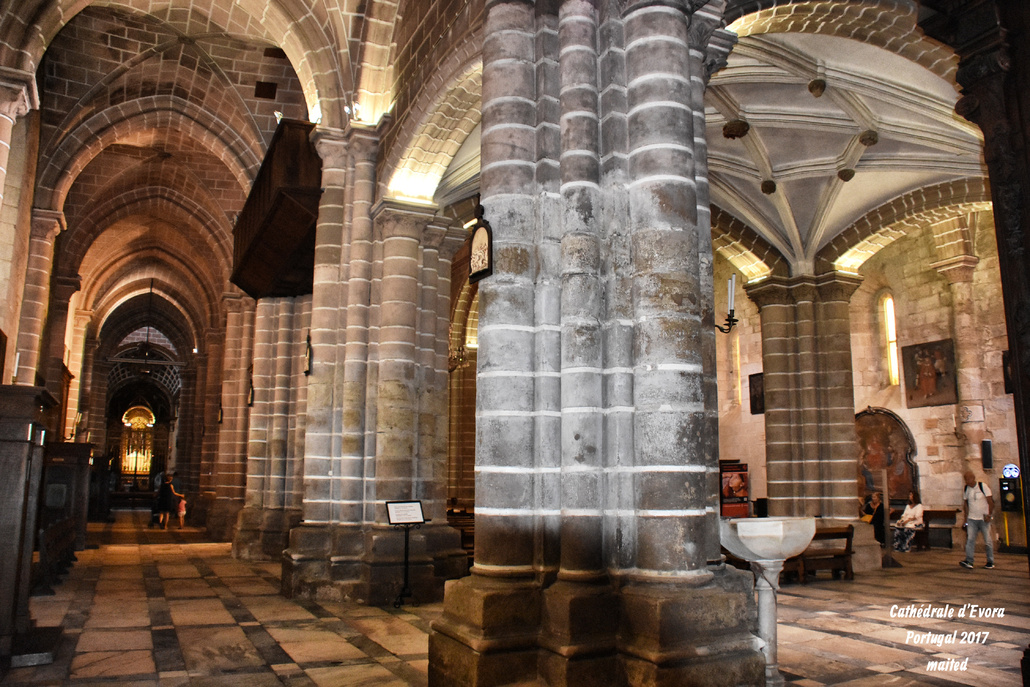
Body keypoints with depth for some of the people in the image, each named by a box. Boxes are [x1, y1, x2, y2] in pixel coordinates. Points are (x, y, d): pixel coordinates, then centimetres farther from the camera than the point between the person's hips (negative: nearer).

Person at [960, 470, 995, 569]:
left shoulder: (983, 486, -7)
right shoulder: (966, 489, 5)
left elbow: (990, 502, -6)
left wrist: (989, 515, -12)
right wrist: (965, 518, 11)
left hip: (984, 519, -3)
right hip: (972, 519, 3)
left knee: (987, 540, 3)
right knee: (970, 539, -7)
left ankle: (990, 562, 15)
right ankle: (969, 561, -12)